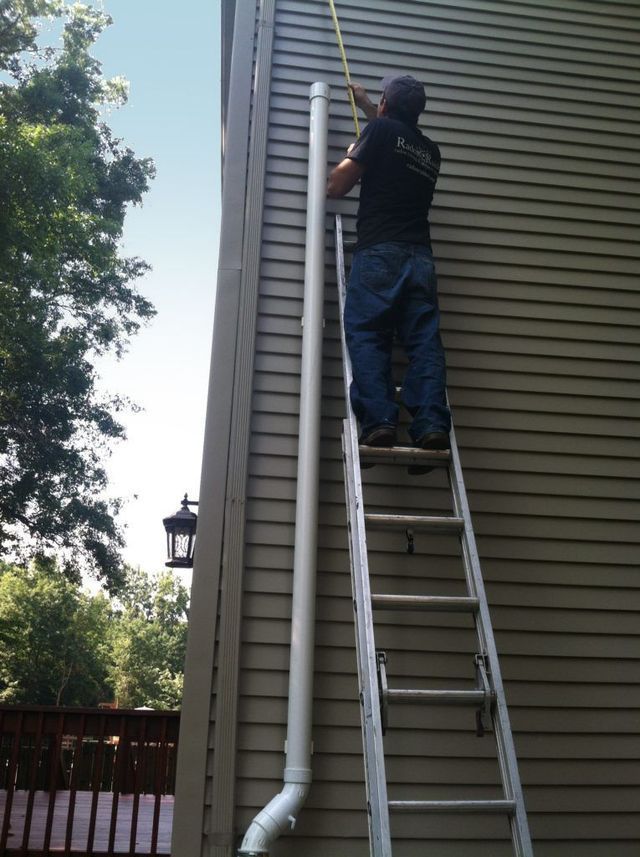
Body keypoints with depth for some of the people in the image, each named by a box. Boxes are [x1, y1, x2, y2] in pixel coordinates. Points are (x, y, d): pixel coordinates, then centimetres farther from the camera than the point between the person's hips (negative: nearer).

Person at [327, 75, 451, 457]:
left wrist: (351, 155, 25)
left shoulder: (381, 131, 7)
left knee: (367, 336, -8)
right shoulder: (431, 150, 25)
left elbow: (336, 187, 5)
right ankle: (431, 423, -18)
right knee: (425, 341, -4)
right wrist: (364, 103, 61)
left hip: (379, 253, -5)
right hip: (421, 256, 5)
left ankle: (379, 421, -22)